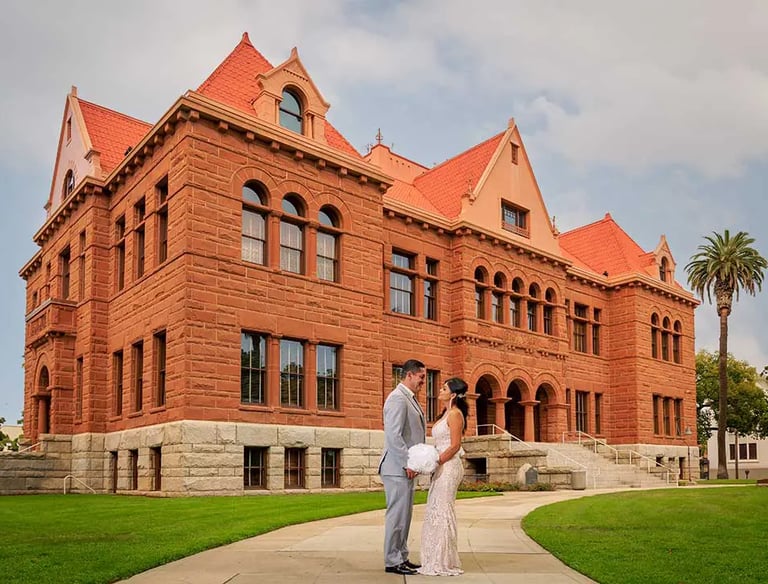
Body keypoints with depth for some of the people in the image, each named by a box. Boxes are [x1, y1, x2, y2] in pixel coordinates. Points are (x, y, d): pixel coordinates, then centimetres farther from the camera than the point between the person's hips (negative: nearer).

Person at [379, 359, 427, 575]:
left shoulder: (411, 399, 16)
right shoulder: (398, 399, -15)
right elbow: (394, 435, -22)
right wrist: (407, 464, -20)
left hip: (407, 468, 10)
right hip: (397, 468, -10)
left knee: (404, 515, 14)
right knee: (397, 514, -3)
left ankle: (401, 557, 23)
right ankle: (392, 561, 5)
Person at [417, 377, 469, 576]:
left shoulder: (455, 414, -12)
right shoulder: (447, 414, 16)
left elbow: (455, 446, -18)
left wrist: (435, 462, -19)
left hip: (448, 466, -10)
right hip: (441, 467, 10)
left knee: (442, 512, -4)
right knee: (435, 512, 12)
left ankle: (444, 564, 4)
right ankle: (437, 561, 20)